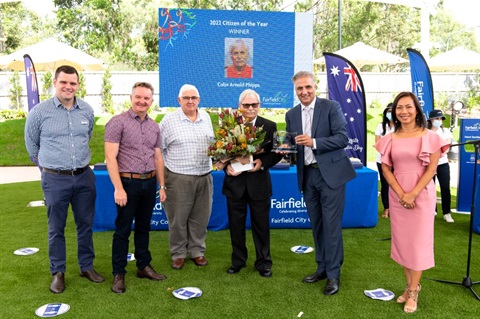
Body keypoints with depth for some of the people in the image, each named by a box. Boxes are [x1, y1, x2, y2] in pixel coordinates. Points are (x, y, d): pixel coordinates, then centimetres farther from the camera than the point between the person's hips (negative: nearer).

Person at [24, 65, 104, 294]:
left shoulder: (87, 111, 2)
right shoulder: (40, 111, -7)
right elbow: (31, 143, 8)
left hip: (84, 176, 3)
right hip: (55, 179, -3)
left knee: (86, 224, 12)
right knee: (56, 228, 8)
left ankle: (86, 266, 28)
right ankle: (58, 272, 24)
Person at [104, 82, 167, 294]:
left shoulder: (154, 126, 10)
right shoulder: (117, 122, -8)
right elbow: (110, 157, -13)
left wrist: (162, 186, 12)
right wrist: (118, 188, -18)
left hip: (149, 183, 6)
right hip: (128, 182, -5)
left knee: (144, 227, 16)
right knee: (123, 230, 5)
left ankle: (144, 267, 30)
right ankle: (118, 274, 17)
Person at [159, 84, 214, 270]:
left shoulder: (206, 117, 8)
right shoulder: (169, 120, -5)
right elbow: (158, 149, -2)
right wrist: (163, 175, -3)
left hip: (204, 176, 4)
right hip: (179, 178, -4)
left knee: (200, 217, 11)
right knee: (178, 218, 5)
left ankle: (197, 251, 27)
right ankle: (178, 253, 22)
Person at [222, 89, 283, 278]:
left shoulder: (269, 126, 0)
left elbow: (276, 153, 1)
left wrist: (262, 162, -17)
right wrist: (226, 166, -15)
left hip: (259, 182, 0)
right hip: (235, 182, 1)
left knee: (261, 225, 9)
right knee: (236, 225, 12)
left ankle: (263, 263, 26)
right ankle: (238, 261, 30)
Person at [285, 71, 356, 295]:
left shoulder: (331, 107, -6)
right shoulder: (291, 115, 9)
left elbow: (343, 138, -13)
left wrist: (314, 142, -23)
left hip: (331, 173, -5)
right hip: (307, 175, 5)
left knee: (331, 225, -2)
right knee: (316, 225, 14)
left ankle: (333, 274, 10)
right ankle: (322, 267, 27)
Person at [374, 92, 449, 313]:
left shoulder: (429, 137, -4)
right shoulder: (390, 139, 4)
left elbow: (432, 169, -7)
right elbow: (385, 168, 2)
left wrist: (413, 194, -16)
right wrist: (401, 194, -11)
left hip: (422, 194, -3)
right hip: (397, 195, 3)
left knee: (418, 241, 2)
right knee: (401, 240, 7)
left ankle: (414, 291, 12)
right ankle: (409, 286, 21)